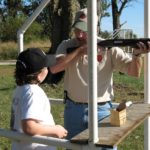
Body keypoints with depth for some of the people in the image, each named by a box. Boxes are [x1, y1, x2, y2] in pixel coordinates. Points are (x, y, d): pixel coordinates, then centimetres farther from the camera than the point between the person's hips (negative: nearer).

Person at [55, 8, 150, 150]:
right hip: (73, 110, 2)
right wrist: (80, 50, -22)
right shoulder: (66, 46, -1)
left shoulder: (108, 48, -6)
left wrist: (137, 54, -30)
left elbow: (134, 72, -10)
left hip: (102, 110, -1)